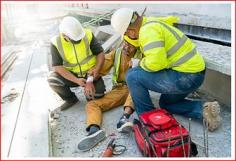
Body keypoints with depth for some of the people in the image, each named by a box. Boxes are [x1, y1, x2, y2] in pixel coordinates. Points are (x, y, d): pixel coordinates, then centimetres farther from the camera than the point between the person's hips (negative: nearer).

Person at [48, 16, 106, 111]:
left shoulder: (88, 35, -16)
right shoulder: (56, 43, -15)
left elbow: (100, 53, -9)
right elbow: (57, 66, -18)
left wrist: (97, 70, -26)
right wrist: (76, 80, -27)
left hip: (90, 72, -1)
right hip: (72, 75, 1)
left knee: (98, 95, -24)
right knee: (52, 80, -24)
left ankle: (88, 93, 15)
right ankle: (71, 100, 4)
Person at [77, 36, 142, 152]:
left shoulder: (141, 55, 2)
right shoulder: (116, 53, 9)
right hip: (118, 90, 3)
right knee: (92, 104, -16)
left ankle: (125, 117, -52)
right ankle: (94, 130, -43)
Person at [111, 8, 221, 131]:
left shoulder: (148, 31, -20)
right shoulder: (150, 23, 12)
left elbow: (156, 62, -29)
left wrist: (142, 63, -10)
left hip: (186, 77, -11)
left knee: (133, 76, -12)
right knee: (166, 103, 29)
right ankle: (203, 109, 13)